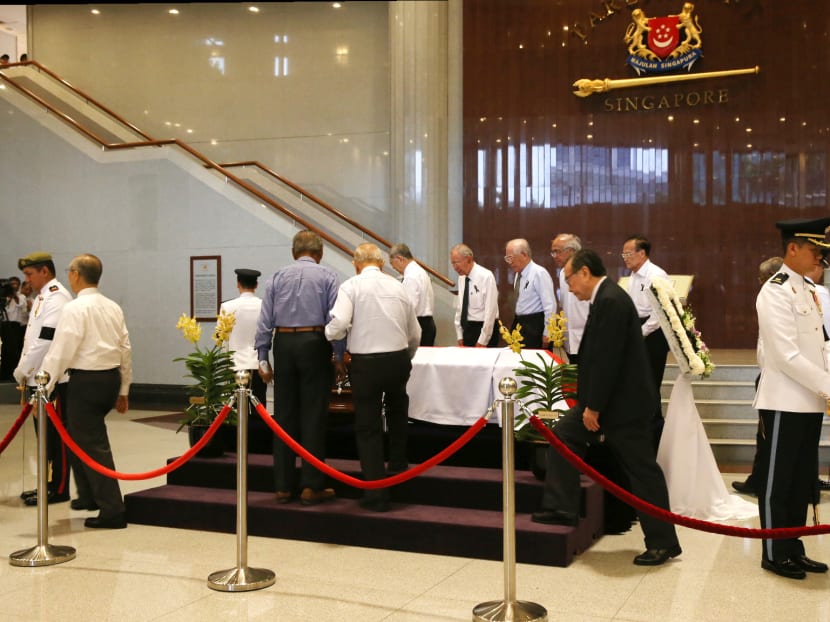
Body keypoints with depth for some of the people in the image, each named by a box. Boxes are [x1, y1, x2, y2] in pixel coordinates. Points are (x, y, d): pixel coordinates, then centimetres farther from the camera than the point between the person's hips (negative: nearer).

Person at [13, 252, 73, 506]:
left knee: (56, 436, -2)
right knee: (44, 435, 15)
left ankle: (58, 490, 5)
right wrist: (24, 370, 9)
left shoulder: (57, 297, -14)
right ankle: (48, 484, 24)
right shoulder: (43, 297, 18)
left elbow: (46, 340, -21)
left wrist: (22, 370, -13)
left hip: (53, 380, -10)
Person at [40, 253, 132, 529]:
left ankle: (112, 511, -1)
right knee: (77, 433, 24)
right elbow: (125, 350, 13)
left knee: (93, 445, -2)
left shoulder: (75, 308, -12)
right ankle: (89, 495, 31)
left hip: (86, 380, -8)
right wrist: (123, 390, 20)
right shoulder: (113, 307, 10)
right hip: (111, 379, 8)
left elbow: (60, 352, -16)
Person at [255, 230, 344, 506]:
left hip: (283, 345, 3)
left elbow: (265, 321, 6)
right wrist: (340, 356, -1)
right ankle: (311, 487, 4)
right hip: (315, 344, -3)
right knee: (313, 416, 2)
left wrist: (262, 359, 9)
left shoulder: (278, 276, 9)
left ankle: (283, 486, 15)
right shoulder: (327, 276, 1)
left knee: (284, 416, 9)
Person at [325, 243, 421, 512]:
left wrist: (329, 334, 3)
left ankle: (376, 494, 6)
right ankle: (398, 467, 43)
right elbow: (415, 334, 13)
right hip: (398, 359, 4)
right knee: (397, 411, 30)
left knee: (368, 427, 5)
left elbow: (338, 324, -20)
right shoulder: (397, 286, 8)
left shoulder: (352, 286, -4)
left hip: (366, 362, -4)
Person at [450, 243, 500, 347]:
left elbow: (490, 311, -16)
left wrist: (482, 342, -18)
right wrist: (460, 336, 7)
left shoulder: (486, 276, -13)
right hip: (467, 330, 7)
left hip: (483, 329, -7)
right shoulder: (462, 278, 8)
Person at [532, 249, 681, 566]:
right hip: (604, 399, 10)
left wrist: (594, 407, -19)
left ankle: (663, 542, 12)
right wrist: (587, 400, 14)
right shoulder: (605, 298, 10)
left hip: (623, 402, -10)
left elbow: (608, 359, -25)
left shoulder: (611, 301, -21)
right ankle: (561, 509, 17)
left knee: (642, 470, 0)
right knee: (563, 435, 11)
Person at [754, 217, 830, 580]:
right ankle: (774, 554, 13)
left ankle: (794, 549, 25)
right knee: (777, 481, 3)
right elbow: (787, 355, -19)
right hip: (785, 402, -8)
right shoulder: (775, 291, -13)